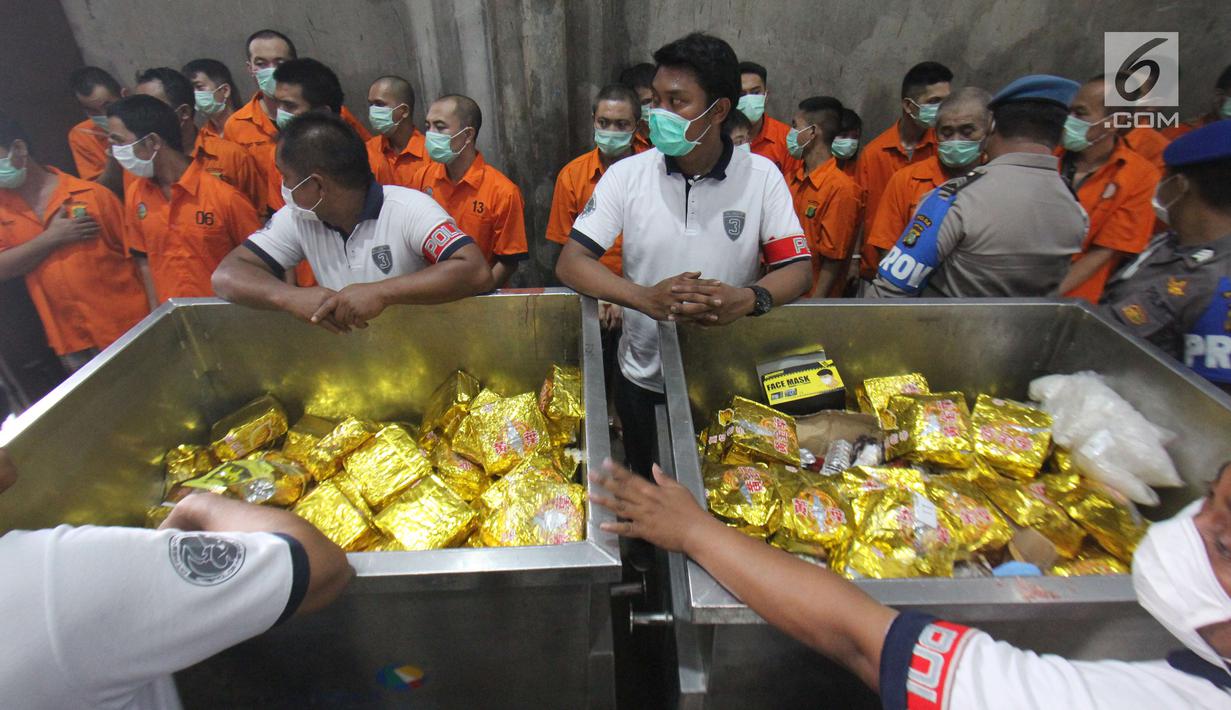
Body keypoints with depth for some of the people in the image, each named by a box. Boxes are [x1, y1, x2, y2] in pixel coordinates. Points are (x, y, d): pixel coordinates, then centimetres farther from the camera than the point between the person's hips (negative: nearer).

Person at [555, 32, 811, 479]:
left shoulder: (761, 176, -9)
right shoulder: (627, 175, -9)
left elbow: (798, 270, -10)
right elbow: (570, 263, -15)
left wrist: (747, 299, -34)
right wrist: (646, 297, -33)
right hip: (643, 379, 1)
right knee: (647, 488, 23)